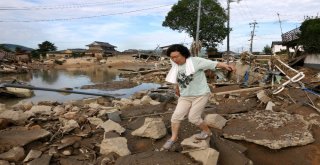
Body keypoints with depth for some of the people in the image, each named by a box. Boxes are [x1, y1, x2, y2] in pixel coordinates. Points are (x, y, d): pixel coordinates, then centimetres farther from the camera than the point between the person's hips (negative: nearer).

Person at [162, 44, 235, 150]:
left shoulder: (195, 61, -16)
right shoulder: (175, 68, 4)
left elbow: (213, 64, -20)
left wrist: (225, 66, -35)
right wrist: (177, 89, 37)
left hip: (200, 95, -6)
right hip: (185, 96, 6)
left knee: (193, 117, -4)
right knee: (176, 116, 1)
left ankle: (207, 131, 25)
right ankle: (173, 138, 19)